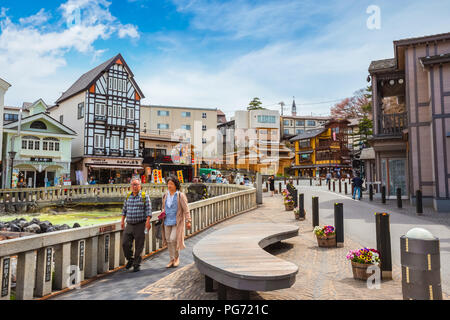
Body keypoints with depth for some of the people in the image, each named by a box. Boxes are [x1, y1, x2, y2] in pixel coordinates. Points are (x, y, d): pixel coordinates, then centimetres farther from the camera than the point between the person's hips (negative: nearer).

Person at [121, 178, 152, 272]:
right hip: (129, 225, 4)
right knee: (125, 243, 1)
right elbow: (124, 209, 18)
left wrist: (148, 222, -18)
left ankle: (137, 264, 16)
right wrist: (122, 221, 14)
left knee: (139, 246, 1)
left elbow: (148, 210, -9)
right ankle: (130, 260, 25)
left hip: (140, 225, -4)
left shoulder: (145, 196, -4)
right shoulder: (128, 196, 10)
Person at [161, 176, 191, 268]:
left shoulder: (181, 195, -9)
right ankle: (172, 260, 23)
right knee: (168, 241, 8)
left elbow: (186, 209, -9)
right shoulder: (165, 195, 6)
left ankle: (177, 258, 12)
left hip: (177, 222, -5)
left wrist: (188, 221, -13)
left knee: (173, 239, -12)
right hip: (167, 222, 5)